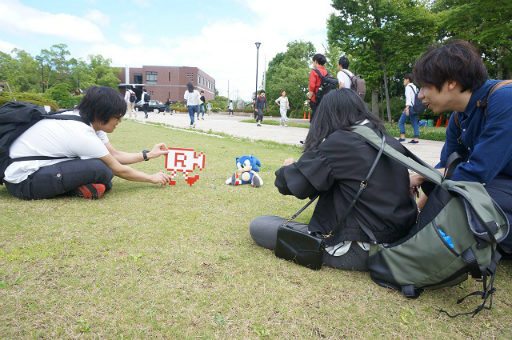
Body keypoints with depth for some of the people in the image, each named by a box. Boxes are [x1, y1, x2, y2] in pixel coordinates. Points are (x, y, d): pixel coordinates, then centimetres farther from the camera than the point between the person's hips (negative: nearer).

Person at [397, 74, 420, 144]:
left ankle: (402, 137, -8)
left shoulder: (408, 87, -6)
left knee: (401, 122, -1)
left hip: (410, 107, -8)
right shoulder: (415, 87, 19)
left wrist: (407, 108, -22)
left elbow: (408, 98, -16)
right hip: (415, 108, 8)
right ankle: (416, 139, 1)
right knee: (414, 123, 5)